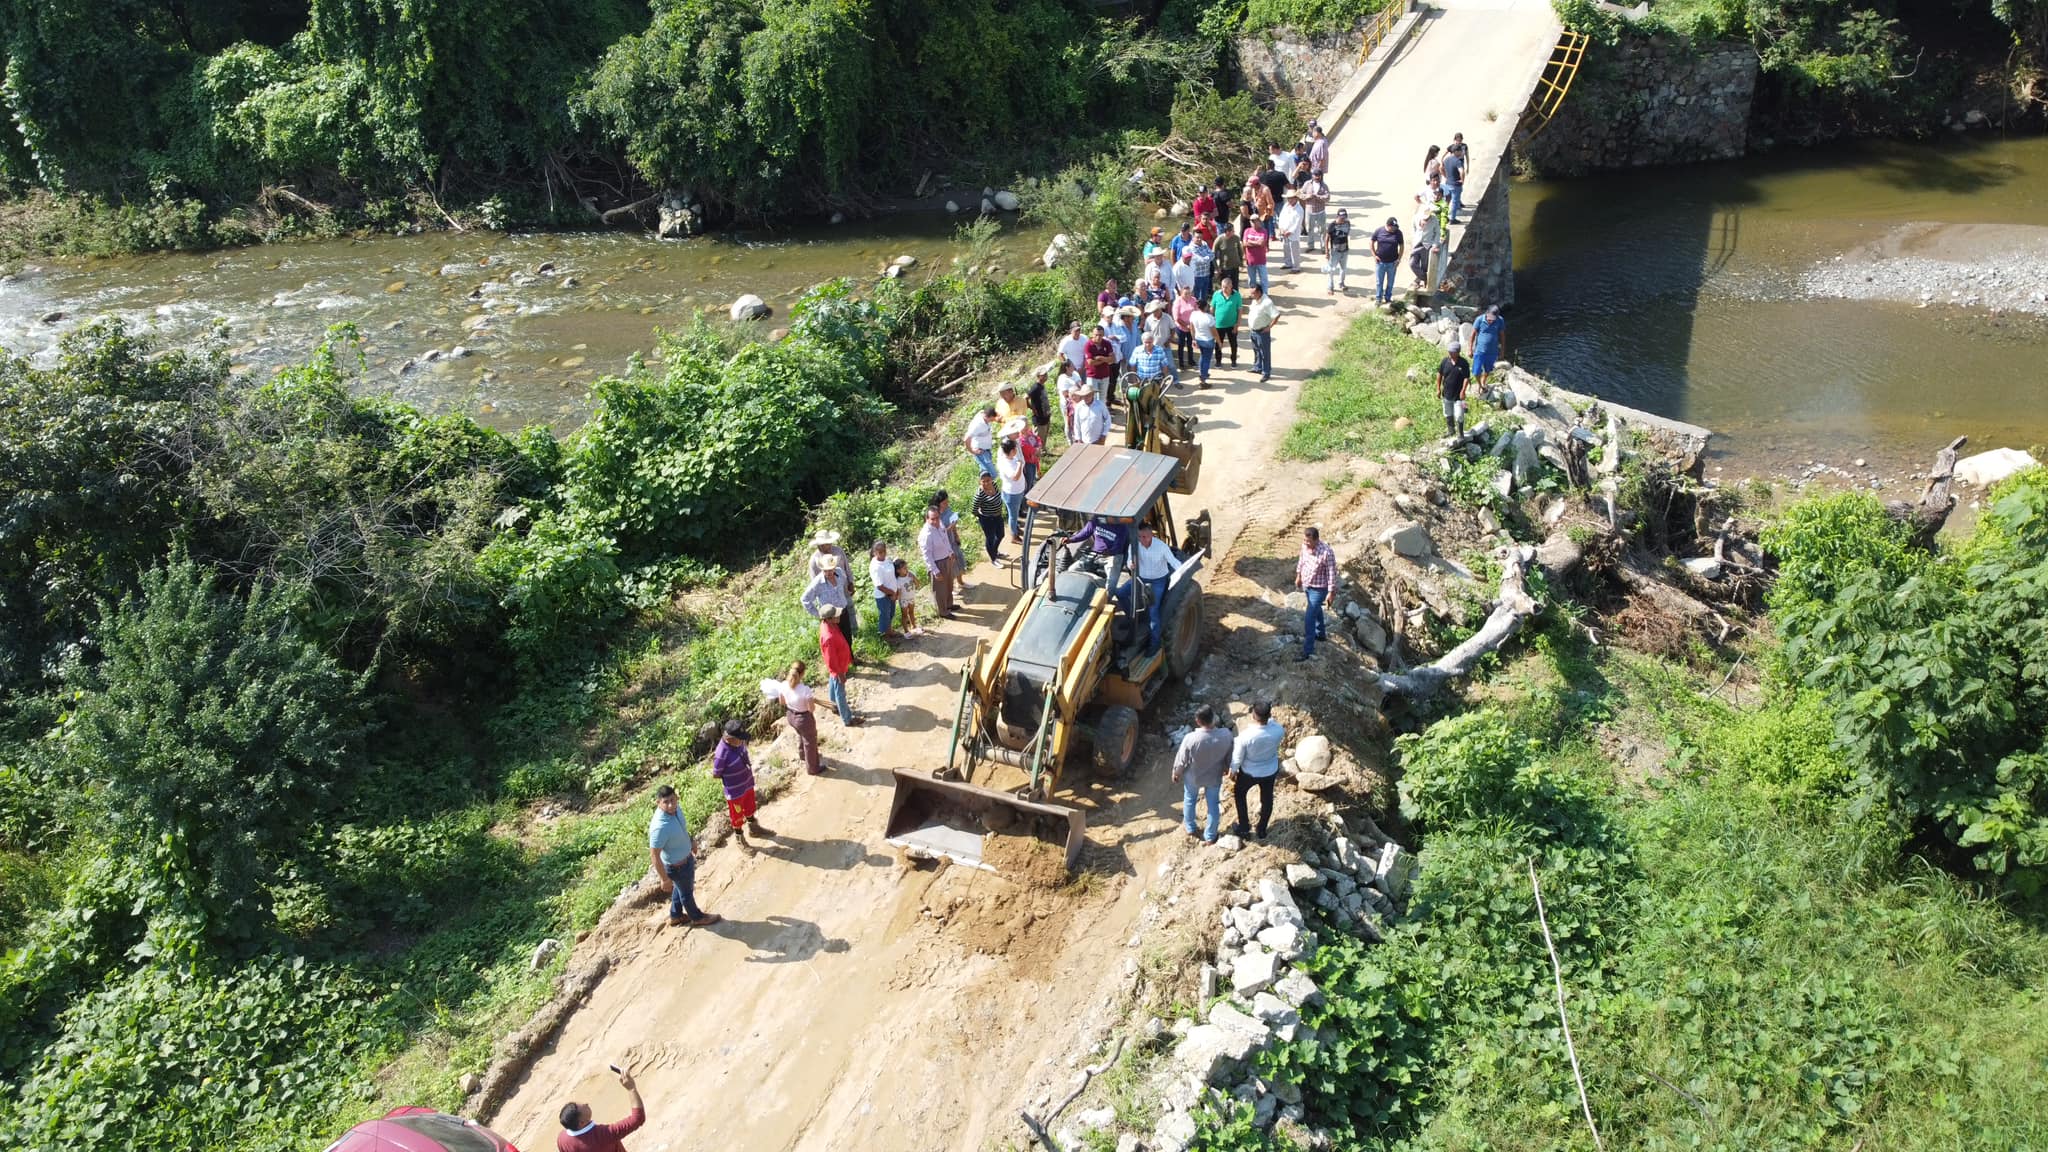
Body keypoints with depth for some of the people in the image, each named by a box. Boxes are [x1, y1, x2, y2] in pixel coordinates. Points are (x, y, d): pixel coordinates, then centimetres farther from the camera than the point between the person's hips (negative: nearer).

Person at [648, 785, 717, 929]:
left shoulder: (676, 809, -16)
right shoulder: (659, 827, -41)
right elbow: (654, 855, -30)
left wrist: (690, 843, 22)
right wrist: (665, 879, -21)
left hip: (686, 857, 7)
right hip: (677, 866, -7)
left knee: (680, 888, 30)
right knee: (687, 891, 21)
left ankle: (675, 916, 54)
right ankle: (697, 918, 47)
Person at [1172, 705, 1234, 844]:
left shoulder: (1190, 739, -34)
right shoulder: (1225, 737, -27)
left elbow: (1181, 760, -18)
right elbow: (1229, 758, -8)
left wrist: (1176, 773, 2)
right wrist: (1226, 769, 14)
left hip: (1193, 777, -1)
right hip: (1214, 778, 1)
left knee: (1189, 800, 28)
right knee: (1214, 805, 23)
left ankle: (1190, 828, 49)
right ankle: (1210, 836, 40)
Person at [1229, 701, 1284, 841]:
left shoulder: (1245, 735, -36)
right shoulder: (1278, 730, -28)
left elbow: (1237, 758, -19)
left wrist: (1232, 773, -1)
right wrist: (1270, 719, -5)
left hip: (1249, 773, -2)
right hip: (1270, 771, 2)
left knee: (1240, 794, 29)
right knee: (1267, 799, 28)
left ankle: (1244, 827, 41)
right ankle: (1262, 830, 48)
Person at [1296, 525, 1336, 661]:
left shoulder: (1326, 553, -31)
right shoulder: (1305, 545, -11)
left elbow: (1332, 573, -22)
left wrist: (1330, 592, -18)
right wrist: (1298, 576, 19)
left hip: (1318, 589, -7)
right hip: (1306, 585, 7)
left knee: (1309, 618, -7)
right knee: (1315, 611, 28)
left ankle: (1308, 650, 3)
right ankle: (1321, 633, 52)